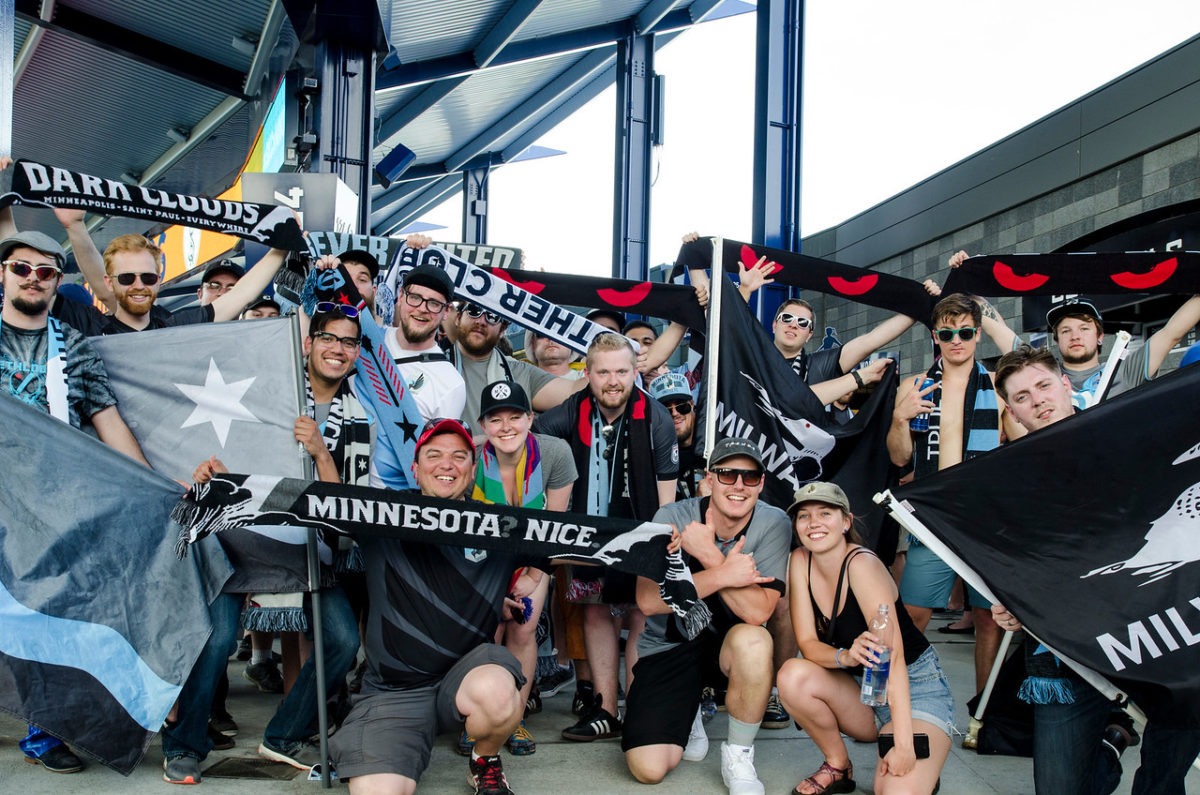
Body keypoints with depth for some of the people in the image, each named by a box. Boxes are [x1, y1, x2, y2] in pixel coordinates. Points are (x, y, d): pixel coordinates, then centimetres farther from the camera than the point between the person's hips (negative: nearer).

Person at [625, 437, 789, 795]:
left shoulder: (773, 524, -13)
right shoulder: (672, 517, -13)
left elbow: (758, 611, -23)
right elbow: (648, 601, -22)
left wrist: (709, 555, -29)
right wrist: (724, 574, -28)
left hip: (728, 637, 0)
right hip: (667, 644, 0)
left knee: (753, 640, -37)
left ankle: (739, 758, -11)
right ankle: (689, 713, 22)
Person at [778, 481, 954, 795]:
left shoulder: (861, 563, -23)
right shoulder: (800, 561, -6)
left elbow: (893, 654, -29)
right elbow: (807, 642, -10)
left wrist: (904, 743, -36)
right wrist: (844, 656, -34)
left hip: (913, 687, -5)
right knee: (793, 676, -24)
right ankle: (838, 766, 0)